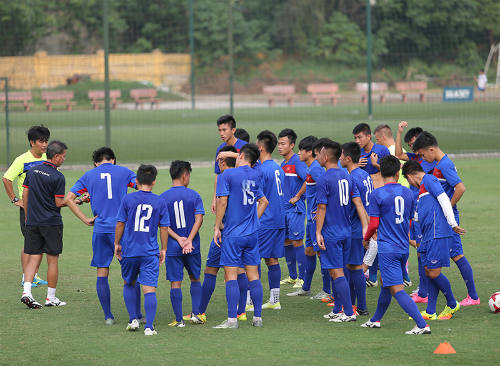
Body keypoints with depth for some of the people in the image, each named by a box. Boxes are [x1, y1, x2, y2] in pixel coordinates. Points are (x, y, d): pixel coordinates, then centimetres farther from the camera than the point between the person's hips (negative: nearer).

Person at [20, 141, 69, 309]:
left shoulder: (32, 170, 5)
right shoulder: (58, 177, -13)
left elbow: (25, 194, 9)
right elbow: (59, 203, -12)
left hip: (32, 222, 5)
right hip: (51, 223, -5)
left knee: (33, 257, 6)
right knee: (52, 260, 5)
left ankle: (26, 292, -11)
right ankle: (51, 297, 10)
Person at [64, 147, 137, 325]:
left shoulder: (89, 175, 9)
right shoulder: (124, 172, 6)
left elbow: (68, 199, 4)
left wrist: (86, 220, 4)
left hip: (101, 229, 1)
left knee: (102, 273, 9)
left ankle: (108, 316, 7)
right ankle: (137, 315, 9)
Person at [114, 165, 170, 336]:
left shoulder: (128, 199, -2)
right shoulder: (160, 201, 0)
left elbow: (120, 223, 1)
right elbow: (164, 228, 3)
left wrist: (117, 243, 13)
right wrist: (163, 249, 13)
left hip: (129, 251, 1)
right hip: (150, 252, -1)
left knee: (129, 284, 22)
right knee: (149, 289, -5)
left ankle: (133, 319, 18)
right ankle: (149, 326, -14)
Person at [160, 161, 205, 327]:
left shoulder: (163, 198, 0)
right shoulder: (194, 195, -1)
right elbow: (199, 219, -10)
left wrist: (178, 239, -12)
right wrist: (189, 240, -14)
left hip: (172, 248, -1)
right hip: (193, 247, 1)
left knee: (175, 283, 1)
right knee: (195, 279, 19)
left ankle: (179, 319, -1)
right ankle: (195, 313, 13)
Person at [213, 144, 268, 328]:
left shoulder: (228, 175, -8)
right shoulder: (255, 176, 9)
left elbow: (222, 202, -12)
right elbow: (263, 201, 20)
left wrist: (217, 227, -5)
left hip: (232, 234, -5)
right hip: (252, 233, 5)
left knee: (231, 275, -4)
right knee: (253, 275, 8)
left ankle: (232, 319, -6)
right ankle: (257, 317, 10)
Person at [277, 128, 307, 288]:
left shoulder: (297, 162, -13)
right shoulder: (283, 164, 15)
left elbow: (308, 180, -24)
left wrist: (297, 197, -17)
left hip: (295, 208, -9)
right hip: (284, 208, 9)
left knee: (297, 242, -7)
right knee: (286, 242, 11)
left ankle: (302, 278, -2)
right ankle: (292, 276, 20)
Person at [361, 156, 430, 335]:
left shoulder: (377, 194, -10)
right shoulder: (408, 193, 7)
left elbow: (374, 224, -10)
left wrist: (366, 238, 10)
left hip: (387, 248, -7)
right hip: (404, 247, 7)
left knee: (397, 290, -9)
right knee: (385, 283, 24)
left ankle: (422, 325, -20)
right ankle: (376, 320, 37)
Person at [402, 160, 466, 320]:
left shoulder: (429, 180, -4)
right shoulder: (423, 187, 25)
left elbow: (444, 199, -14)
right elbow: (418, 215, 31)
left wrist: (453, 224, -19)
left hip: (437, 233, -10)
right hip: (429, 235, 10)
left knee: (434, 273, -7)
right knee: (429, 272, 7)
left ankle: (452, 305, 10)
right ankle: (430, 313, 9)